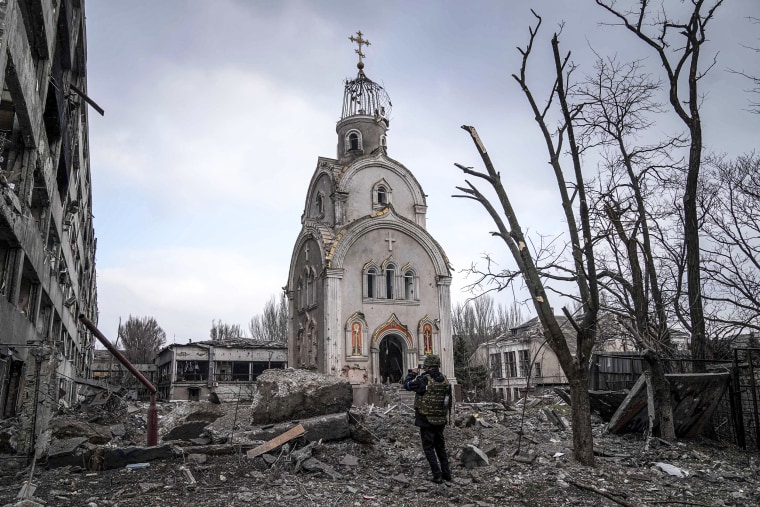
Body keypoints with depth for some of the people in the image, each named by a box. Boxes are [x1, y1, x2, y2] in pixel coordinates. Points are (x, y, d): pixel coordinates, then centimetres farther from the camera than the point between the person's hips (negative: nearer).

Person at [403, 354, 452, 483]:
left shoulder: (424, 380, -17)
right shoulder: (445, 380, 0)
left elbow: (407, 385, -3)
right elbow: (449, 401, 8)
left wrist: (412, 373, 13)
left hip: (426, 420, -6)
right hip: (440, 420, 6)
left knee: (429, 448, 5)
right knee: (440, 447, 20)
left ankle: (437, 476, 3)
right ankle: (447, 473, 22)